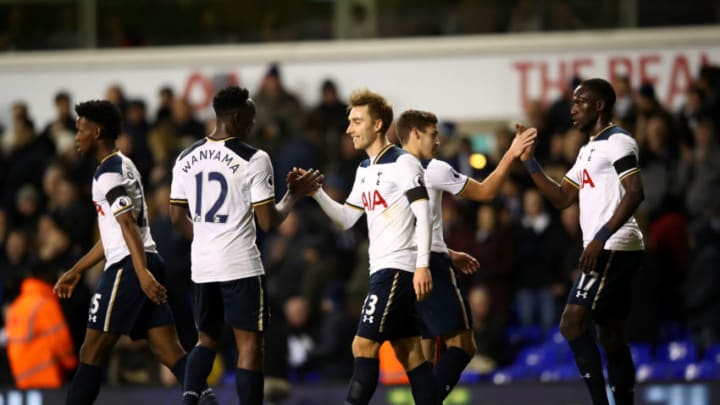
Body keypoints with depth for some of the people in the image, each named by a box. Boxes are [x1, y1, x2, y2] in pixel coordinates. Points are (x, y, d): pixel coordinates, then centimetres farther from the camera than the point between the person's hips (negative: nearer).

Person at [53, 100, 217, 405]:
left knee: (92, 353, -3)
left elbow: (128, 225, -22)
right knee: (167, 351, 2)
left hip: (127, 267, -10)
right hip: (146, 265, 10)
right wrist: (76, 272, 32)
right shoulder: (123, 166, 22)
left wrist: (142, 273, -31)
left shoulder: (108, 173, -9)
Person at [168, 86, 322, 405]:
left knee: (207, 338, 19)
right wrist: (294, 195, 5)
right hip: (241, 265, -5)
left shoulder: (187, 158, 6)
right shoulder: (254, 159, -11)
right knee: (249, 344, 2)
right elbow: (269, 222, -11)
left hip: (202, 265, 5)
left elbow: (178, 218, 12)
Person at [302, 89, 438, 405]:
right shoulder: (365, 169, 17)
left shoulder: (403, 163, -10)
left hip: (398, 268, -9)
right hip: (383, 269, 9)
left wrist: (422, 265, -22)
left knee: (363, 346, -12)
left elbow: (423, 214, -15)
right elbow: (346, 219, 20)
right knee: (407, 352, 7)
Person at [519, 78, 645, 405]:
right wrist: (529, 162, 14)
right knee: (611, 336, 10)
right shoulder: (588, 150, 20)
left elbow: (635, 193, -21)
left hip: (614, 249, -10)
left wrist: (601, 237, -26)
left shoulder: (617, 141, -10)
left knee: (572, 323, -15)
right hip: (606, 252, 10)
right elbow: (562, 198, 22)